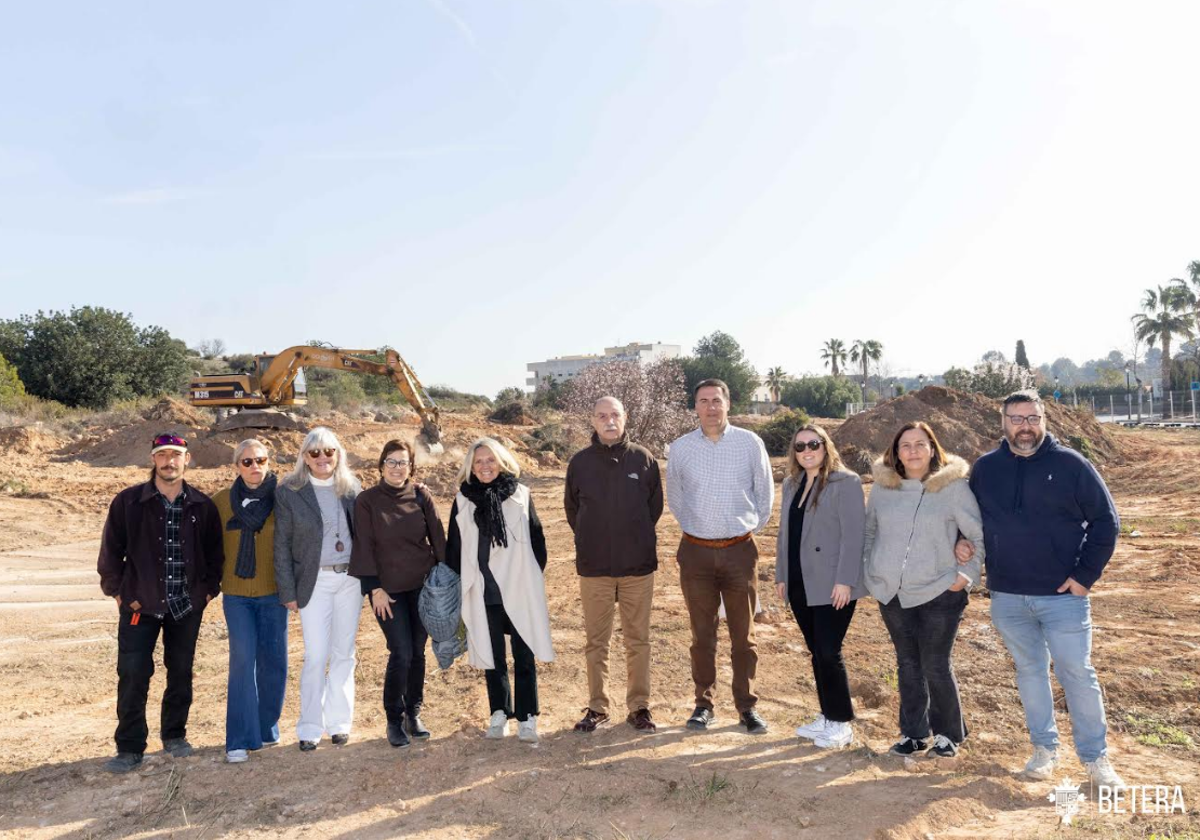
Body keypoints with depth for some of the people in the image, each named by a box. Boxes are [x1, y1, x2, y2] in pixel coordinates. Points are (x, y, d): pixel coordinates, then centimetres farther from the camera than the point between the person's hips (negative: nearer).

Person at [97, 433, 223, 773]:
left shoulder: (203, 506, 0)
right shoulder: (128, 502, -4)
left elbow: (215, 553, 9)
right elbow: (111, 550, 1)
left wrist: (208, 589, 2)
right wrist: (117, 590, -3)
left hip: (187, 605, 2)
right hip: (140, 604, -1)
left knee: (181, 672, 12)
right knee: (133, 675, -1)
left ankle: (174, 735, 29)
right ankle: (129, 748, 12)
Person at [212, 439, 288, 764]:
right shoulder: (221, 501, 1)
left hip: (273, 593, 0)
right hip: (236, 594, 0)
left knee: (273, 661, 6)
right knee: (243, 660, -6)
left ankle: (266, 728, 26)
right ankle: (240, 740, 3)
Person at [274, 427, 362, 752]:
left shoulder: (350, 487, 4)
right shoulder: (289, 491, -4)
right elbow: (282, 545, -2)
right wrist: (288, 591, -4)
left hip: (349, 578, 3)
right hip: (315, 581, -3)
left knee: (344, 654, 10)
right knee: (316, 657, -3)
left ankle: (339, 722, 22)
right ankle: (310, 728, 12)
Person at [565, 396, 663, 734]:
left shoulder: (643, 459, -2)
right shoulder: (580, 462, -1)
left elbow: (656, 504, 9)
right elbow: (571, 507, 12)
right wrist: (591, 541, 11)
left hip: (638, 565, 0)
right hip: (594, 567, 1)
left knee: (638, 640, 8)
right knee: (596, 641, 9)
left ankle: (639, 706, 21)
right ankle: (597, 707, 21)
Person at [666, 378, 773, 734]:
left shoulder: (750, 443, -3)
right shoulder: (679, 448, 0)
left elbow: (765, 493, 7)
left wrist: (751, 528, 12)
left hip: (740, 550, 0)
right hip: (696, 552, 1)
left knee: (743, 636, 8)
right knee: (702, 635, 10)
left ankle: (747, 707, 21)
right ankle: (703, 704, 22)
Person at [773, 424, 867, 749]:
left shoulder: (845, 482, -7)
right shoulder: (791, 484, 13)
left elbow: (852, 534, -12)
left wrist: (845, 580, -17)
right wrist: (781, 575, 13)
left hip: (832, 586, -6)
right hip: (800, 585, 6)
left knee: (829, 652, -4)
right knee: (816, 652, 13)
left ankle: (840, 722, 12)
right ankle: (826, 716, 25)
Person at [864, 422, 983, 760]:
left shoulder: (954, 486, -8)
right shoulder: (883, 485, 4)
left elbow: (980, 536, -3)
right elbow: (870, 531, 17)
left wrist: (967, 575, -6)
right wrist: (872, 570, 10)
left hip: (939, 593, -4)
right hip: (892, 593, 4)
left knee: (936, 666, 1)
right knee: (907, 664, 13)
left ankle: (948, 734, 23)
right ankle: (913, 732, 27)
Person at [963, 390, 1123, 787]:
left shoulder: (1071, 464, -6)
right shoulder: (985, 468, 3)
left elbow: (1105, 520, -4)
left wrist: (1086, 574, -9)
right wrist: (962, 542, -3)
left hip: (1063, 595, -3)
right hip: (1007, 596, 3)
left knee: (1078, 674, 3)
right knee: (1029, 671, 14)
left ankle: (1096, 757, 20)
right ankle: (1044, 747, 29)